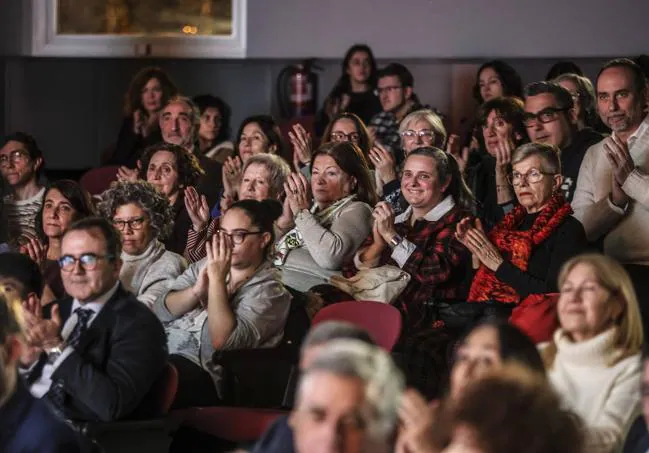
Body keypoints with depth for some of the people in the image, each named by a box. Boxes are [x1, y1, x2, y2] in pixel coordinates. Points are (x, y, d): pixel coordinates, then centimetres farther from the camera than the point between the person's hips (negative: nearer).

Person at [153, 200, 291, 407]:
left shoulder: (269, 292, -2)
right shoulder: (206, 265, 17)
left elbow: (223, 341, -16)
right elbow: (161, 310, 8)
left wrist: (217, 279, -14)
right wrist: (196, 290, -10)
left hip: (201, 372, -6)